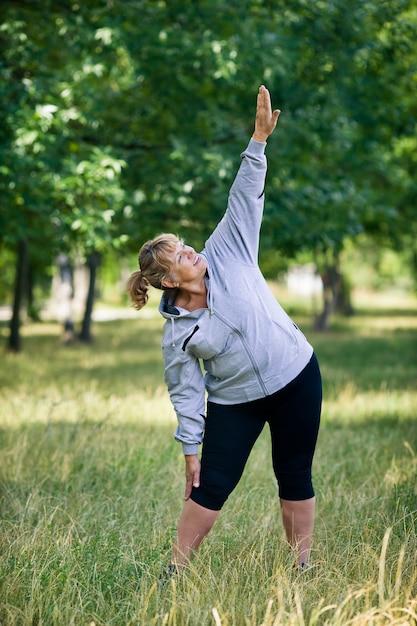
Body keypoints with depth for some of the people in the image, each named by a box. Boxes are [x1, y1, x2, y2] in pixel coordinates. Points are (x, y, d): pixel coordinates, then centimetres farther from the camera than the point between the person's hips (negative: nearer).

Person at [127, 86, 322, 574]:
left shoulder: (227, 255, -5)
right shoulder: (176, 333, -7)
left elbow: (244, 198, -8)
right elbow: (186, 392, -2)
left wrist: (259, 139, -16)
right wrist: (191, 449, -4)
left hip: (296, 378, 1)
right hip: (233, 402, -1)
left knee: (295, 479, 7)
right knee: (211, 487, -2)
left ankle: (302, 565, 17)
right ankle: (177, 568, 11)